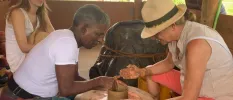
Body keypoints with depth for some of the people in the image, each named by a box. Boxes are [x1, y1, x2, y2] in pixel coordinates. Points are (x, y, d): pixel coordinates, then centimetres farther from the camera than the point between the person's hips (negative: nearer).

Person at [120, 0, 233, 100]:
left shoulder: (196, 44, -34)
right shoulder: (177, 33, -9)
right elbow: (169, 63, 12)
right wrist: (141, 72, -4)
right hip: (193, 85, 8)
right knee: (150, 74, 12)